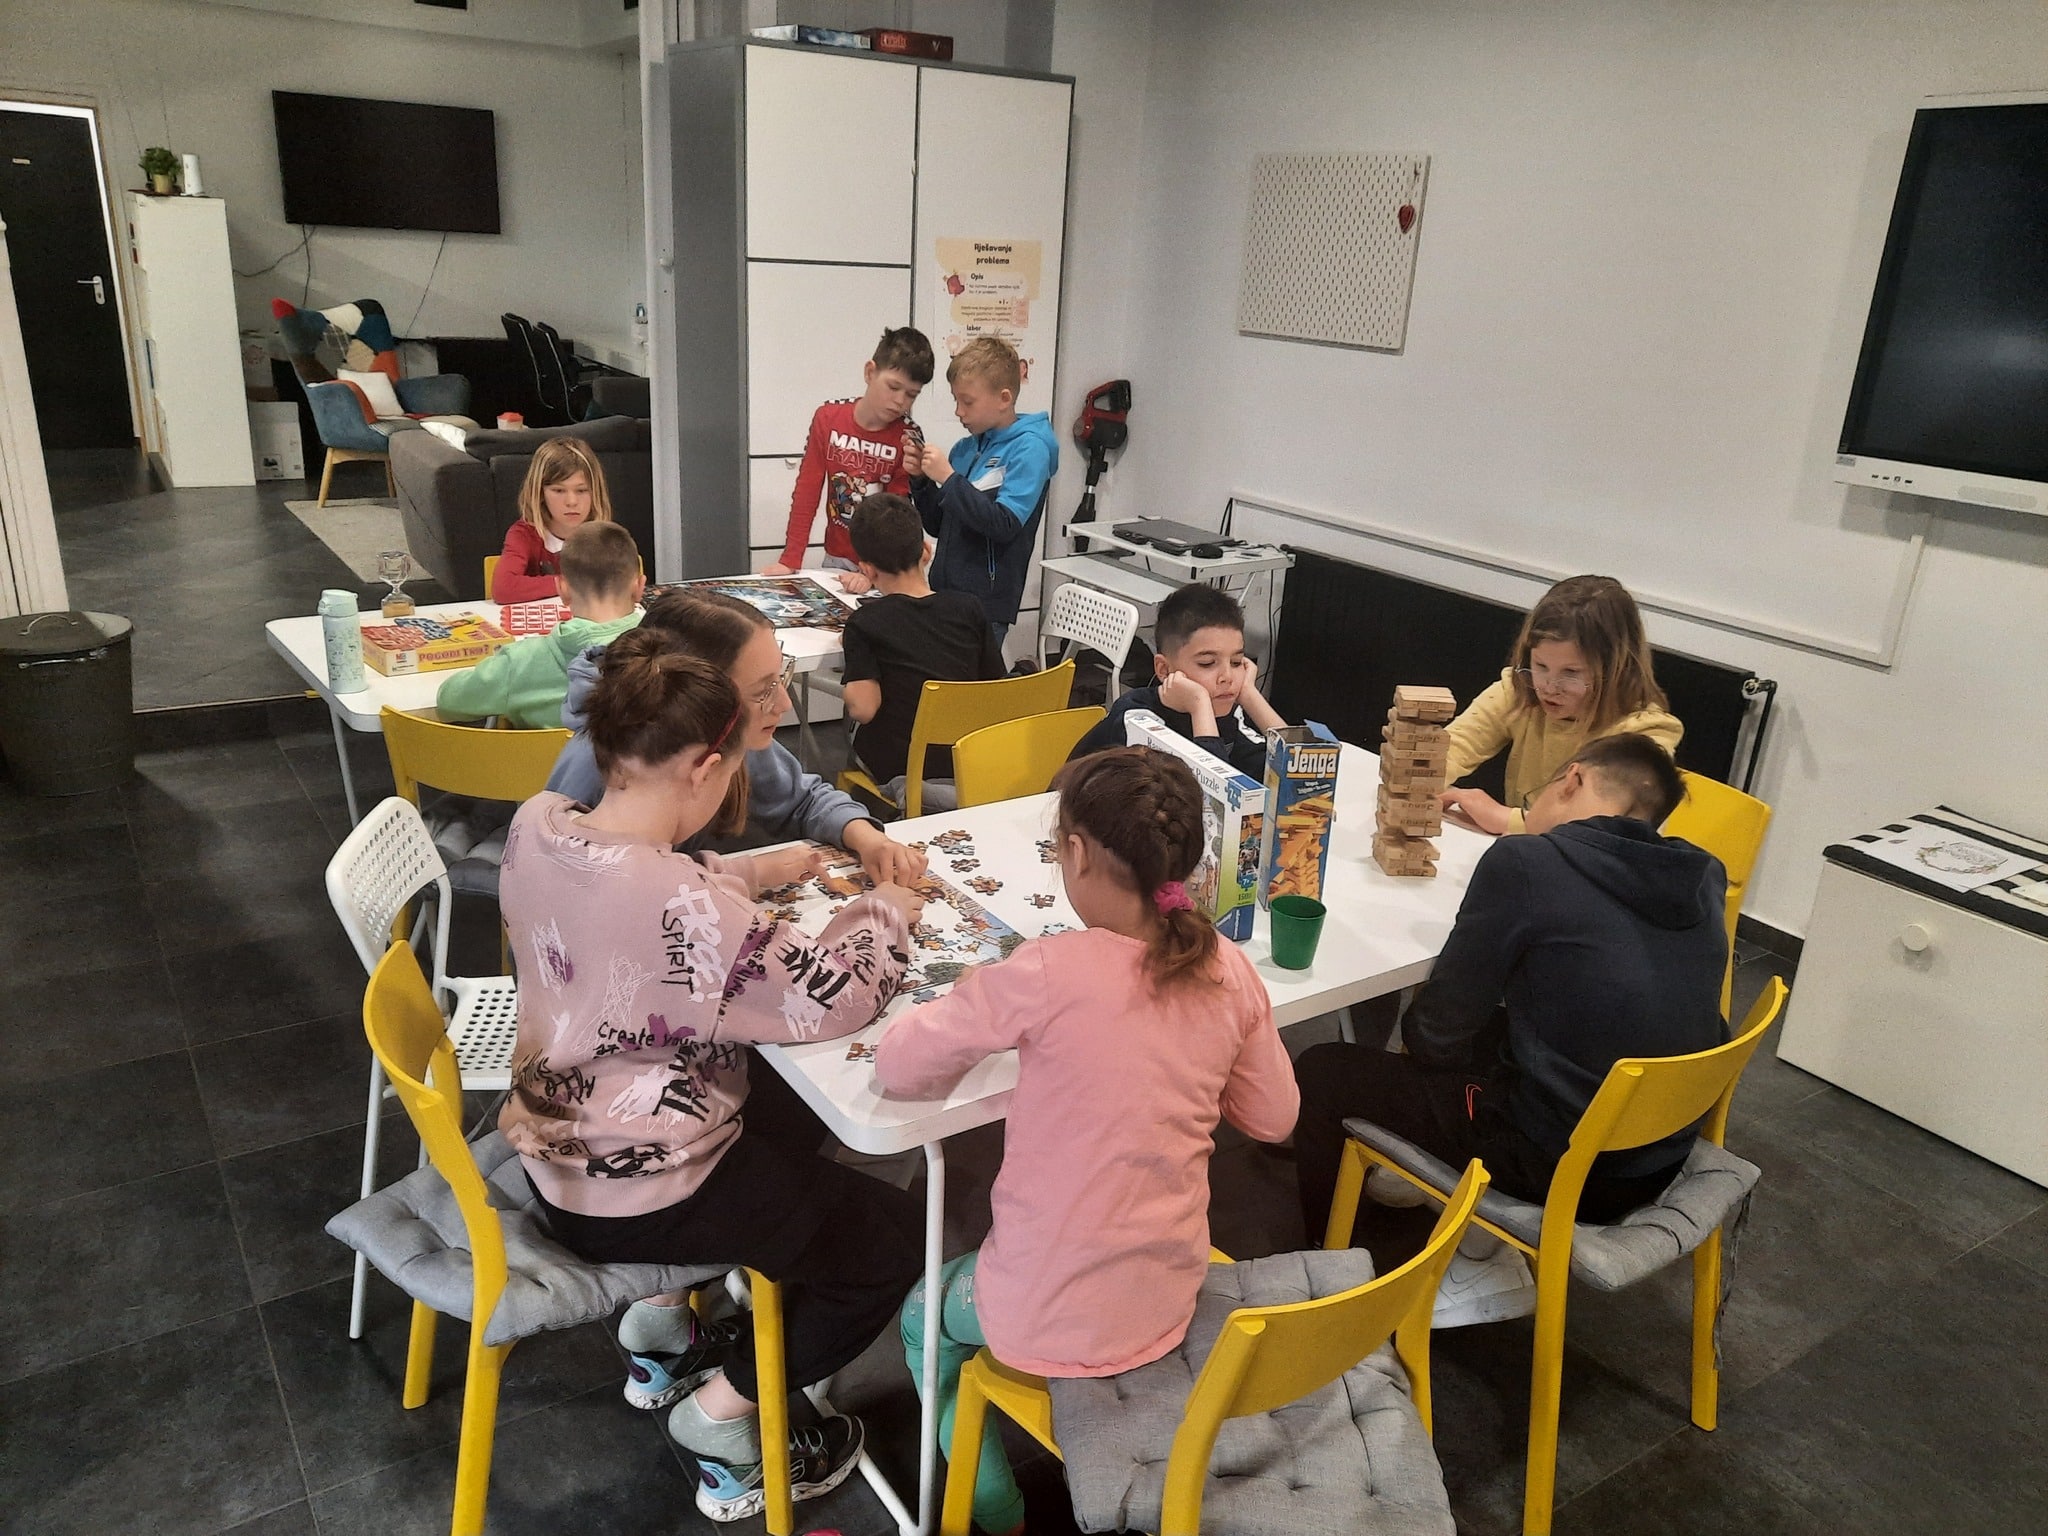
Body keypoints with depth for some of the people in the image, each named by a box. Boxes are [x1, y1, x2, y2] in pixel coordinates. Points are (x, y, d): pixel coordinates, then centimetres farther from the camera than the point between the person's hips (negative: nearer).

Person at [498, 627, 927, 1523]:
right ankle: (723, 1416, 14)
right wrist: (886, 909, -7)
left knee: (790, 1137, 31)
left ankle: (664, 1319, 33)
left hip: (556, 1151, 9)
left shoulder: (537, 824, -10)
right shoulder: (684, 908, -35)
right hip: (634, 1193, -8)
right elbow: (830, 999, -24)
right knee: (894, 1237, 8)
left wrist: (751, 871, 7)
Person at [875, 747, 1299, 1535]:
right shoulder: (1231, 973, -12)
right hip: (1170, 1301, 5)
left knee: (923, 1318, 29)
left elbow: (896, 1066, -15)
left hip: (1049, 1321, -5)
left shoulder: (1046, 974, -27)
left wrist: (978, 1014, 1)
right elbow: (1273, 1118, 3)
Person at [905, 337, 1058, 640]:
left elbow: (1005, 526, -20)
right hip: (944, 593, 7)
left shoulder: (1029, 448, -8)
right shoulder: (965, 448, 11)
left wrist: (948, 478, -18)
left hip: (985, 606, -7)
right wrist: (921, 479, 0)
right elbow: (938, 526, 16)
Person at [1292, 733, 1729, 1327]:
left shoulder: (1525, 864, -19)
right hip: (1662, 1160, 7)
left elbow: (1438, 1031, -12)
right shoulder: (1705, 877, 0)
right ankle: (1481, 1253, 27)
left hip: (1561, 1169, -7)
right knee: (1491, 1030, 29)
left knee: (1322, 1073, 7)